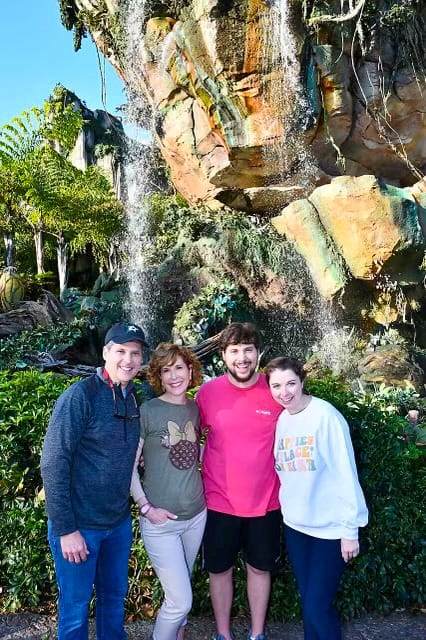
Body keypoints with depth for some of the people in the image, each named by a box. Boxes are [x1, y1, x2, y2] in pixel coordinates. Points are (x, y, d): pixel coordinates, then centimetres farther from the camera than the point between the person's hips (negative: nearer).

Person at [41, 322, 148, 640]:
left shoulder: (136, 399, 0)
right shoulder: (80, 396, -18)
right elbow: (53, 464, -18)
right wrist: (66, 529, -17)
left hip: (119, 522, 6)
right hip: (79, 525, -5)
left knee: (115, 596, 21)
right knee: (75, 607, 12)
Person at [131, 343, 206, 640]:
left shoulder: (196, 409, 2)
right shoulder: (147, 411, -12)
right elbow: (130, 465, -9)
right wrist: (146, 507, -14)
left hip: (196, 514, 5)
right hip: (161, 520, -5)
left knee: (181, 587, 22)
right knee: (181, 600, 1)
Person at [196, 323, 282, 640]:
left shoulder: (275, 392, -9)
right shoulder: (208, 392, -10)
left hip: (265, 501, 0)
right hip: (219, 501, 0)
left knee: (260, 568, 18)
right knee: (220, 569, 15)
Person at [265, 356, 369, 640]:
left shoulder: (326, 415, -18)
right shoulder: (280, 420, 1)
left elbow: (346, 475, -16)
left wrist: (350, 529, -13)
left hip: (330, 528, -5)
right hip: (295, 524, 6)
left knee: (318, 606, 0)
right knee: (307, 601, 17)